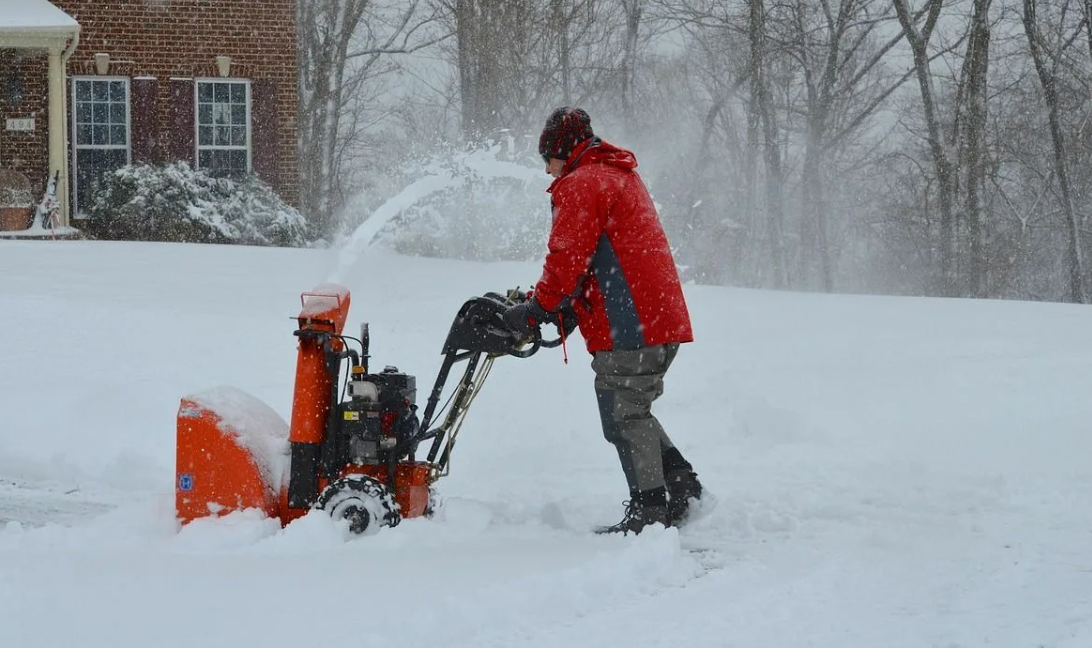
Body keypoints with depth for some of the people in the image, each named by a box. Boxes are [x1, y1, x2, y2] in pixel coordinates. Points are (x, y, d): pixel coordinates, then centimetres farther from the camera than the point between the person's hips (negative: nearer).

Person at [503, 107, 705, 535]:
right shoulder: (621, 177, 24)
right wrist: (565, 306, 18)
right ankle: (680, 484, 16)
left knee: (623, 415, -5)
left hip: (628, 324, -10)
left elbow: (567, 258, -15)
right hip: (661, 320, 10)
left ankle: (649, 509, -5)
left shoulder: (582, 184, -8)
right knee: (632, 410, 19)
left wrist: (536, 310, -4)